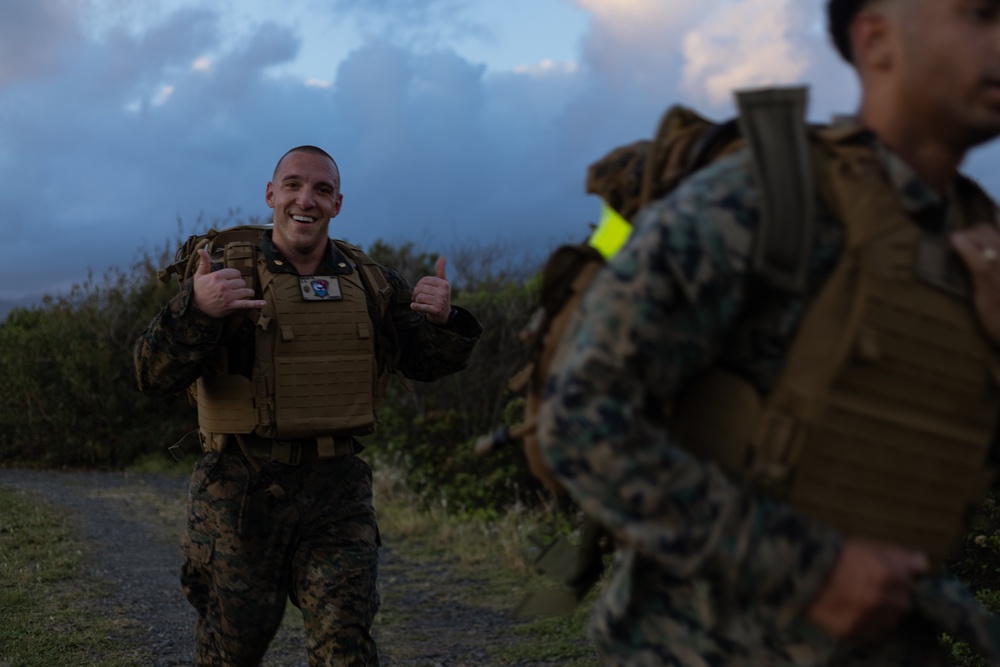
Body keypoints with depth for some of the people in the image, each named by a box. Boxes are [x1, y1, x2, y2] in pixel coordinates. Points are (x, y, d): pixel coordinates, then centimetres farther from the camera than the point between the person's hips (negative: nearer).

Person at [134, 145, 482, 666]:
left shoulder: (369, 284, 7)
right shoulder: (226, 275, -5)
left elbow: (428, 364, 15)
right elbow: (154, 376, -13)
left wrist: (441, 321, -8)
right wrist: (197, 310, -32)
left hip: (337, 491, 2)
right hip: (241, 491, -2)